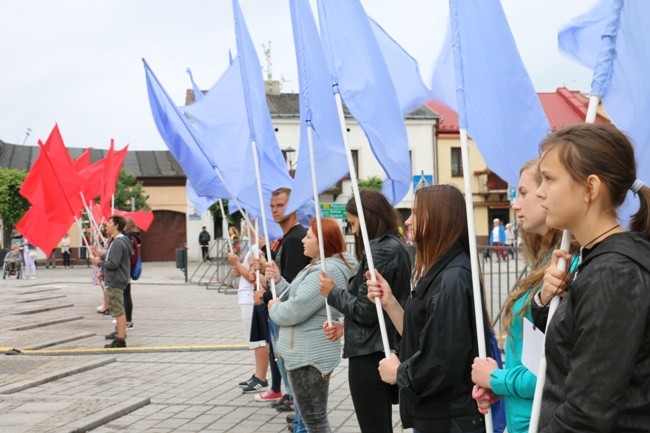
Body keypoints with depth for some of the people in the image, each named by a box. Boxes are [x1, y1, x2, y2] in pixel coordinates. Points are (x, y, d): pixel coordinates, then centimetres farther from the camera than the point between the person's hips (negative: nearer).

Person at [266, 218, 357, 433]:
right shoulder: (321, 266, 13)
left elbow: (293, 312, -25)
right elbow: (298, 298, 18)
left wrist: (274, 307, -4)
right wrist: (278, 280, 3)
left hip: (309, 357, -11)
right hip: (308, 353, 11)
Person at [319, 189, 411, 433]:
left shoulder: (380, 250, -17)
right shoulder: (396, 246, 13)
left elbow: (365, 310, -19)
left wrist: (332, 292, -5)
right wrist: (347, 325, 12)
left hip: (369, 356, -10)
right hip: (385, 351, 10)